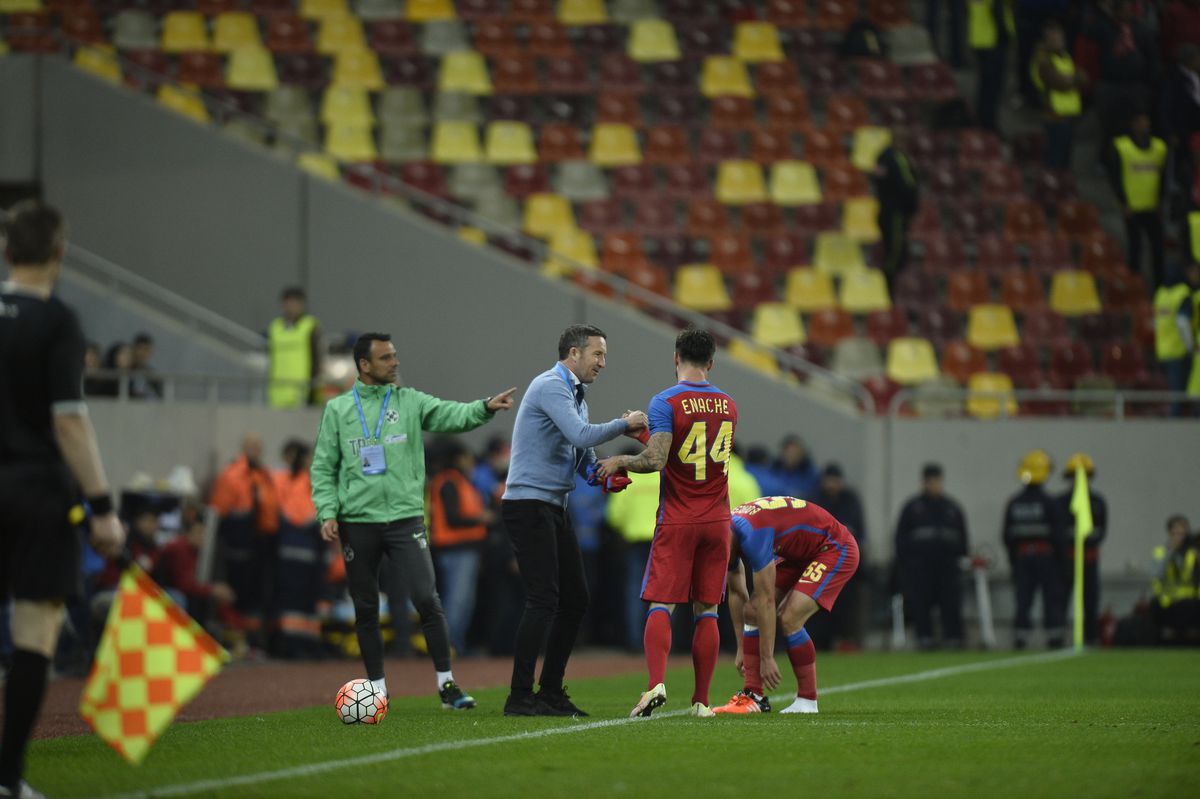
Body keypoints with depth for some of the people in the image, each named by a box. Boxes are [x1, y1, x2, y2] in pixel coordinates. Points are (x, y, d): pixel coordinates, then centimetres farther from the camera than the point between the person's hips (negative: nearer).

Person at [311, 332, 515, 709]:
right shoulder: (338, 409, 7)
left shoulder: (410, 401, 7)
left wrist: (485, 407, -27)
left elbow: (453, 416, -8)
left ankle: (446, 684, -3)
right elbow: (323, 467, 7)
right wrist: (327, 512, -5)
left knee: (427, 599, -10)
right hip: (357, 522, 1)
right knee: (366, 609, 6)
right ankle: (378, 688, 16)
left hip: (405, 518, -1)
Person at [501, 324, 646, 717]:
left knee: (575, 599, 9)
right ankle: (519, 697, -13)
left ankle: (551, 691, 14)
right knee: (544, 600, -14)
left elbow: (583, 456, 22)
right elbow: (581, 436, -26)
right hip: (528, 504, -10)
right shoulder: (551, 386, -12)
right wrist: (625, 424, -13)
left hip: (554, 508, 10)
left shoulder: (575, 394, 20)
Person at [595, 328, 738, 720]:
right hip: (717, 519, 4)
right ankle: (701, 699, 5)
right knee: (706, 609, 6)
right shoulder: (728, 405, 9)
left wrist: (621, 461, -1)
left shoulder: (666, 402, -10)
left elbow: (656, 460, -20)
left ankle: (656, 683, -24)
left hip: (677, 521, -4)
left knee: (661, 605, -4)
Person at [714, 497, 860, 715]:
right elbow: (737, 593, 8)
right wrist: (741, 649, 11)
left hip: (835, 549, -10)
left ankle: (807, 702, -10)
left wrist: (767, 658, -25)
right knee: (751, 612, -3)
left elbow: (766, 601, -30)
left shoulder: (751, 534, -34)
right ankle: (753, 695, -3)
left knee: (789, 619, -22)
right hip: (799, 555, 10)